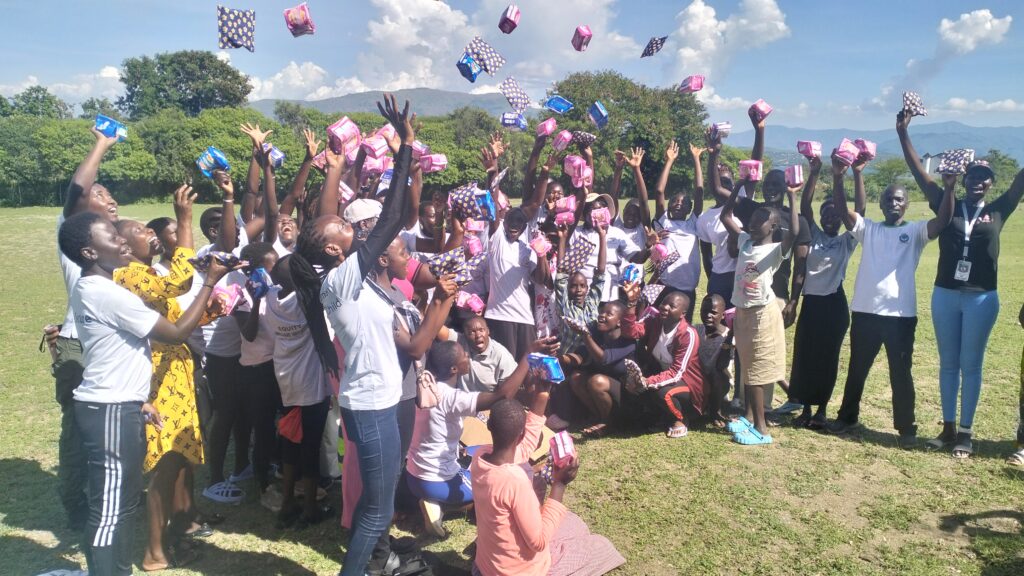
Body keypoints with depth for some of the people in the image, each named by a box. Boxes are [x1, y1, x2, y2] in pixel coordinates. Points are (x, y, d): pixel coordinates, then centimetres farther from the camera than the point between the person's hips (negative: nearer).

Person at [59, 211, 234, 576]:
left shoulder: (91, 289, 11)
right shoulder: (108, 294, -20)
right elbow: (176, 333, -16)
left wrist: (137, 401, 18)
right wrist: (211, 281, -12)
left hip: (114, 404, 10)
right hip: (111, 411, -10)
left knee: (123, 501, 18)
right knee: (110, 508, -1)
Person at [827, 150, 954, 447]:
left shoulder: (916, 231, 4)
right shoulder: (868, 229, 9)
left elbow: (942, 221, -13)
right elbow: (842, 210, -4)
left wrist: (949, 188, -26)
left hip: (901, 314, -2)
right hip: (865, 311, 2)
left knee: (901, 373, 7)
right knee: (857, 368, 15)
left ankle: (906, 427, 20)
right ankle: (847, 416, 29)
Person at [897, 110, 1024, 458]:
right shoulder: (947, 207, 3)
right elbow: (919, 173, -2)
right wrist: (903, 133, -10)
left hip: (982, 298, -1)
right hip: (945, 295, 1)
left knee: (971, 365, 6)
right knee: (948, 363, 10)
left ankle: (966, 433, 15)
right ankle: (948, 428, 20)